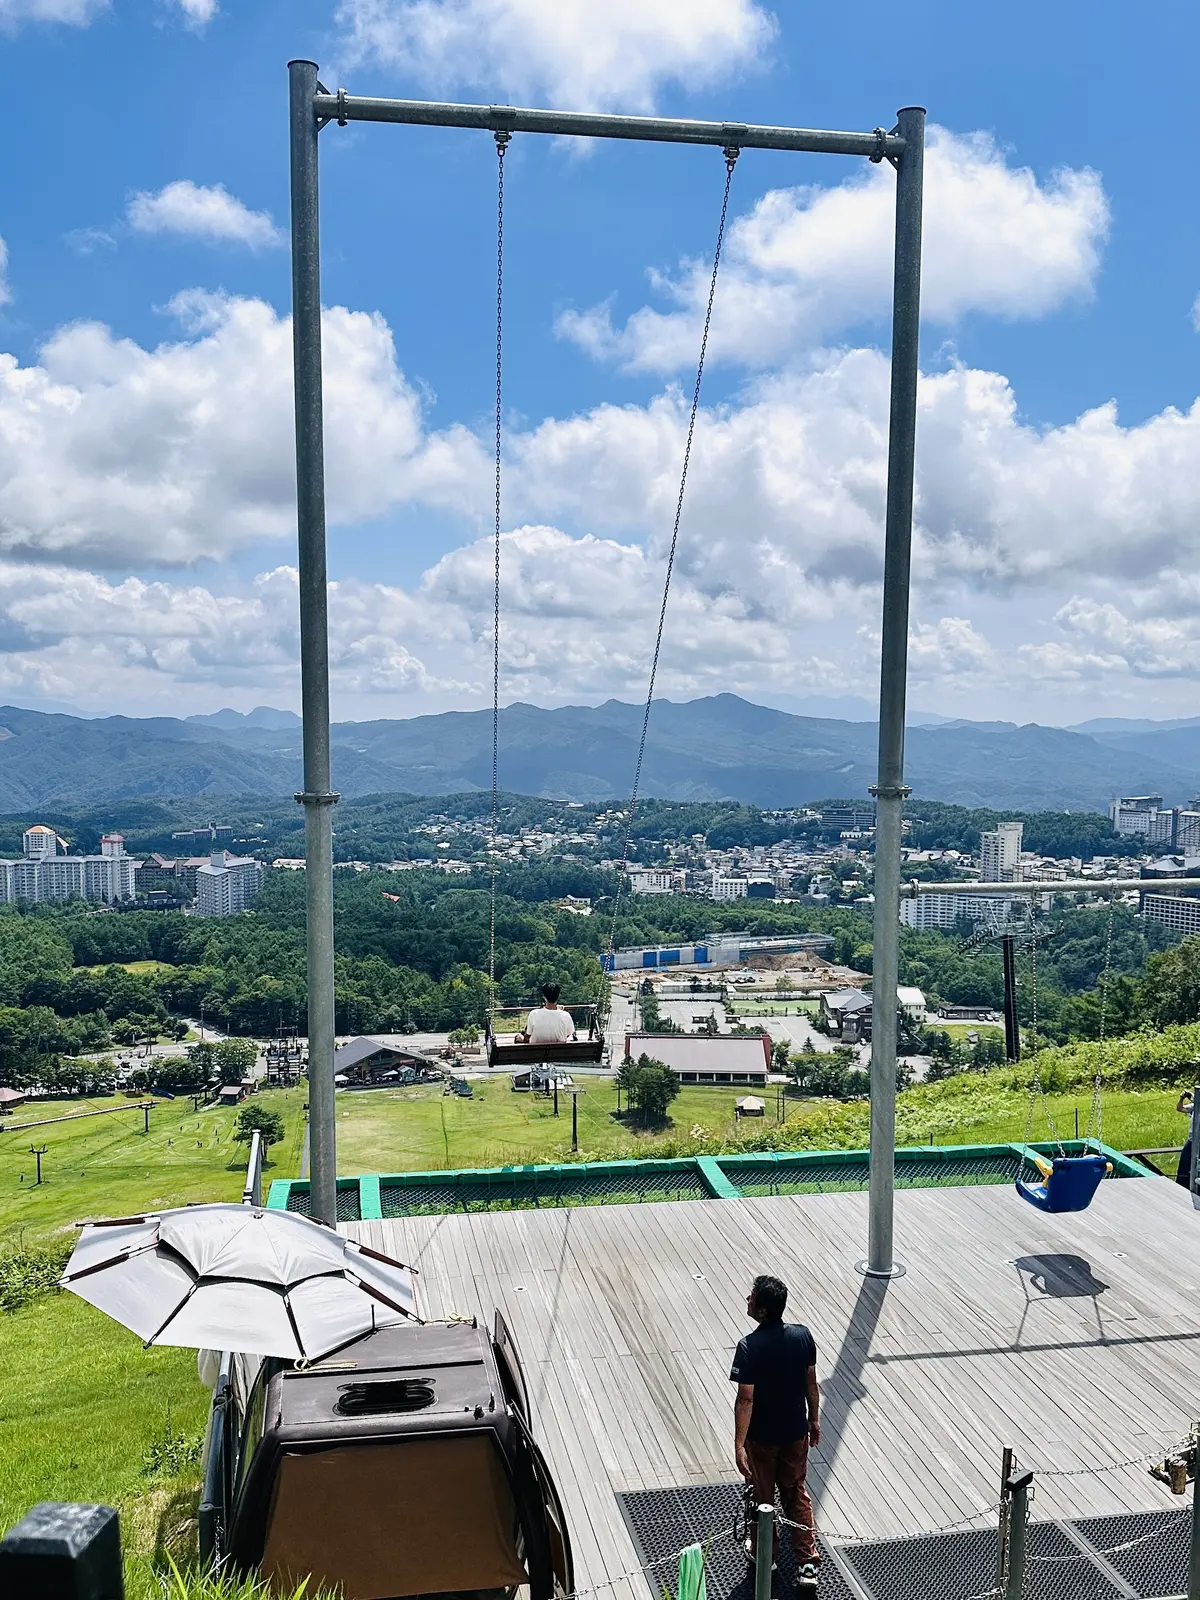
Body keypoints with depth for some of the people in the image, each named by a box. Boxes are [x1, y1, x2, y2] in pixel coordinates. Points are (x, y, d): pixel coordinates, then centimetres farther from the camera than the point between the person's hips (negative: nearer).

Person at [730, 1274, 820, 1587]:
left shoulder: (750, 1347, -26)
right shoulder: (802, 1335, -12)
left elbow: (745, 1399, -25)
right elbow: (811, 1383, -1)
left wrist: (739, 1444, -20)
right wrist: (814, 1419, 13)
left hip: (761, 1436, -4)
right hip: (796, 1432, 4)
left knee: (762, 1496, 19)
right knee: (797, 1494, 21)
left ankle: (765, 1553, 38)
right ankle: (808, 1562, 22)